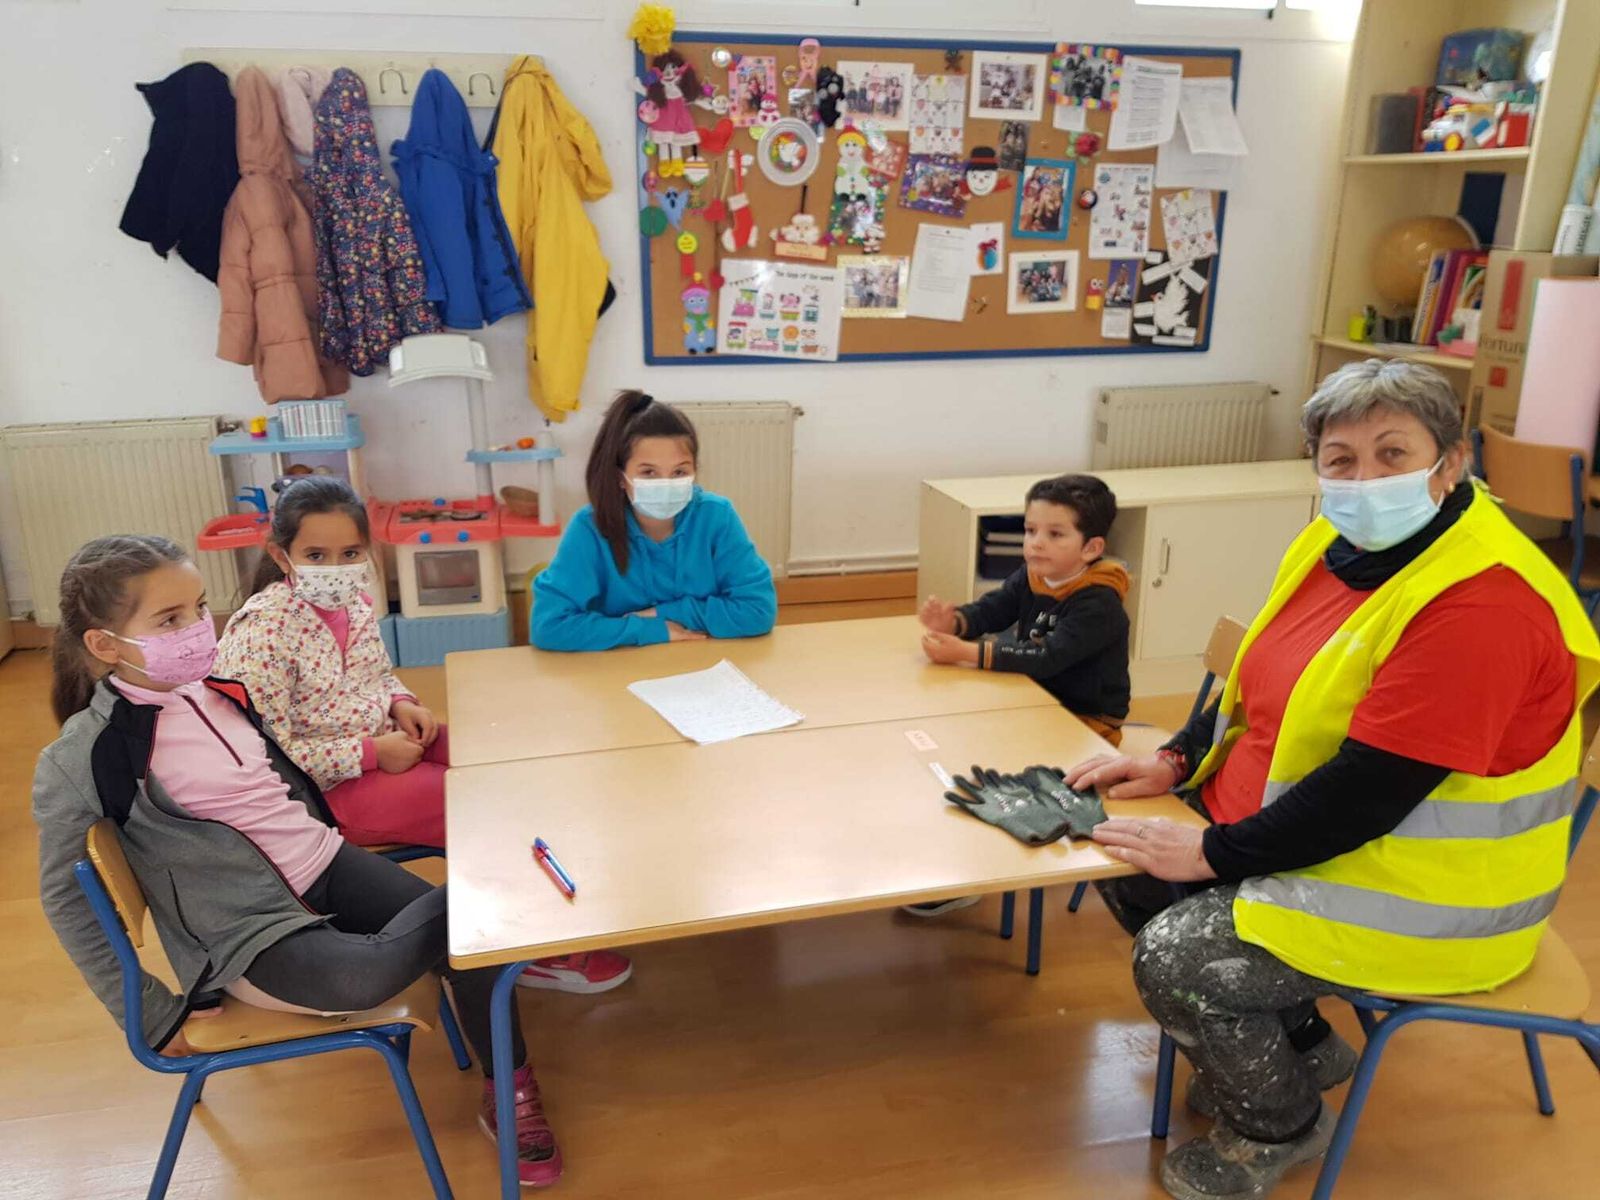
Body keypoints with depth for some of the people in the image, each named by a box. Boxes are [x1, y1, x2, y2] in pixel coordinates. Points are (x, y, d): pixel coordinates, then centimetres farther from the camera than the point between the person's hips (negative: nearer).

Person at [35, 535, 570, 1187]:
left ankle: (508, 1093, 3)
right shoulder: (83, 757, -13)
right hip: (247, 927, -5)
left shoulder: (213, 688, 3)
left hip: (324, 863, 6)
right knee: (362, 978, -35)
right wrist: (150, 1011, -3)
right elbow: (65, 895, -4)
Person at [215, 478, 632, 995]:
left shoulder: (354, 600, 1)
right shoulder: (261, 629, -22)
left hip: (390, 742, 8)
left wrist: (401, 703, -2)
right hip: (332, 788, -8)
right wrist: (369, 753, -21)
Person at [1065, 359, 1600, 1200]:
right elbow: (1261, 683, 12)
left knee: (1176, 963, -19)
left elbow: (1370, 788, -29)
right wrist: (1173, 762, 1)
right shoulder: (1343, 545, 0)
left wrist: (1211, 854, -23)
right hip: (1291, 828, 9)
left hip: (1418, 891, -9)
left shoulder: (1480, 601, -27)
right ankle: (1283, 1041, 25)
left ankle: (1279, 1123, 14)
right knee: (1127, 865, 6)